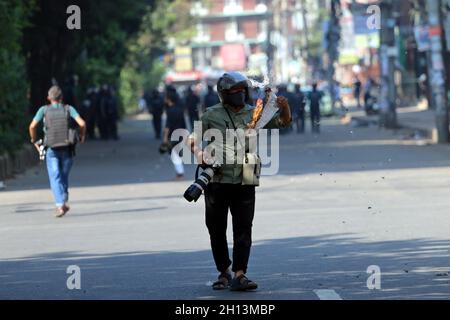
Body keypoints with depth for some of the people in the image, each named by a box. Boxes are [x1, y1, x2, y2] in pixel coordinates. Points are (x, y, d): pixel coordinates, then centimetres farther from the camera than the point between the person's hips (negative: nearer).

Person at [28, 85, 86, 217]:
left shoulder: (44, 110, 2)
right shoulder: (68, 109, 2)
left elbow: (32, 126, -8)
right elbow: (82, 123, -10)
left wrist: (34, 141, 8)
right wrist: (82, 136, 9)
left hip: (51, 149, -1)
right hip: (67, 149, 1)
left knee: (55, 178, -5)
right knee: (64, 176, 20)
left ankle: (60, 205, -21)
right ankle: (65, 202, 16)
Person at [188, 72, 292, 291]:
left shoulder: (253, 113, 8)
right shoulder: (212, 115, 2)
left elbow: (283, 122, 11)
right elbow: (194, 139, 7)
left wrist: (284, 107, -9)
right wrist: (202, 157, -11)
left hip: (244, 183, 1)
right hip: (217, 181, -1)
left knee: (243, 230, -7)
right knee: (217, 230, 7)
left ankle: (239, 275, -10)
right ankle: (224, 272, 21)